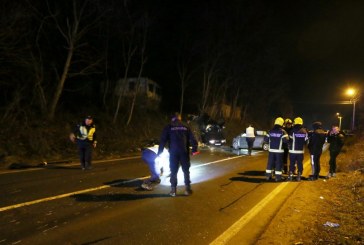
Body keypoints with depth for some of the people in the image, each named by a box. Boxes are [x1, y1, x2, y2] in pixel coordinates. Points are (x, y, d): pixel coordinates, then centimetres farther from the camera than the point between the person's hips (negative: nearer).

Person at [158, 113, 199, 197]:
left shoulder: (168, 127, 5)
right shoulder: (185, 127, 11)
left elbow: (163, 140, 0)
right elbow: (192, 139, 7)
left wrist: (159, 152, 1)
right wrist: (194, 149, 13)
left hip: (173, 152, -1)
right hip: (184, 151, 1)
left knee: (173, 171, 6)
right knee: (186, 170, 10)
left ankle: (173, 190, 6)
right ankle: (188, 189, 10)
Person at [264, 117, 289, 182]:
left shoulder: (270, 131, 2)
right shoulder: (282, 131, -9)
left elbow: (266, 139, 3)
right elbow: (285, 140, -16)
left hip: (271, 150, 3)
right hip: (279, 150, -3)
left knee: (270, 162, 9)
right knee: (278, 163, 4)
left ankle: (268, 175, 13)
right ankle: (278, 176, 5)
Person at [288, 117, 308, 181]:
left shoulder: (293, 131, -12)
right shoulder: (305, 131, 2)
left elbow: (290, 140, -8)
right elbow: (306, 141, 6)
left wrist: (289, 146, 11)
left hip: (293, 151, -3)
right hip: (301, 151, 3)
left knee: (292, 163, 5)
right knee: (300, 163, 9)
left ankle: (291, 175, 6)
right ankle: (299, 176, 11)